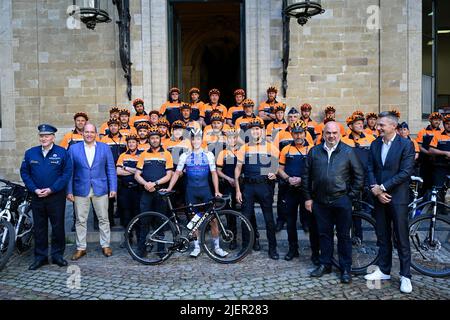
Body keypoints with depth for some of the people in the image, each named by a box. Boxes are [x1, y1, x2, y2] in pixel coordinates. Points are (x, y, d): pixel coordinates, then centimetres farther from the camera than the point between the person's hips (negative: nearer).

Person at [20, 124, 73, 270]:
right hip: (36, 197, 3)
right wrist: (34, 189, -7)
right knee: (39, 227, 10)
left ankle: (57, 254, 18)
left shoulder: (62, 153, -4)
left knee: (58, 226, 4)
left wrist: (51, 189, -14)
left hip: (56, 196, -3)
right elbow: (24, 172, 6)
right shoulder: (30, 153, 6)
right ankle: (40, 256, 21)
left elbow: (67, 173, -8)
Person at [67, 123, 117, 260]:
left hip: (100, 189, 0)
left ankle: (105, 245, 22)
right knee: (80, 220, 8)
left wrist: (113, 188, -3)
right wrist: (69, 191, -2)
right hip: (81, 190, 0)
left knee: (103, 219, 8)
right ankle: (81, 248, 21)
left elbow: (111, 169, 3)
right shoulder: (74, 149, 3)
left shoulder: (105, 148, 3)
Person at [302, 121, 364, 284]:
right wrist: (308, 197, 5)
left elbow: (359, 174, 2)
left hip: (341, 200, -2)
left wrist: (352, 195, -2)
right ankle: (325, 264, 27)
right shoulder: (314, 151, 5)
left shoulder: (348, 151, -1)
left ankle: (346, 269, 18)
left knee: (344, 235, 6)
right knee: (324, 233, 13)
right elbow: (306, 176, 7)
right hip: (320, 201, 3)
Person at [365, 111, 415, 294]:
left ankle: (405, 276, 15)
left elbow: (406, 172, -14)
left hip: (398, 198, -5)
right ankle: (384, 271, 25)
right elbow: (370, 169, 5)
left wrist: (382, 187, -15)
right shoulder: (374, 145, 8)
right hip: (379, 197, 5)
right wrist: (376, 189, -9)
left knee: (401, 239, 2)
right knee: (382, 237, 13)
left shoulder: (406, 145, -8)